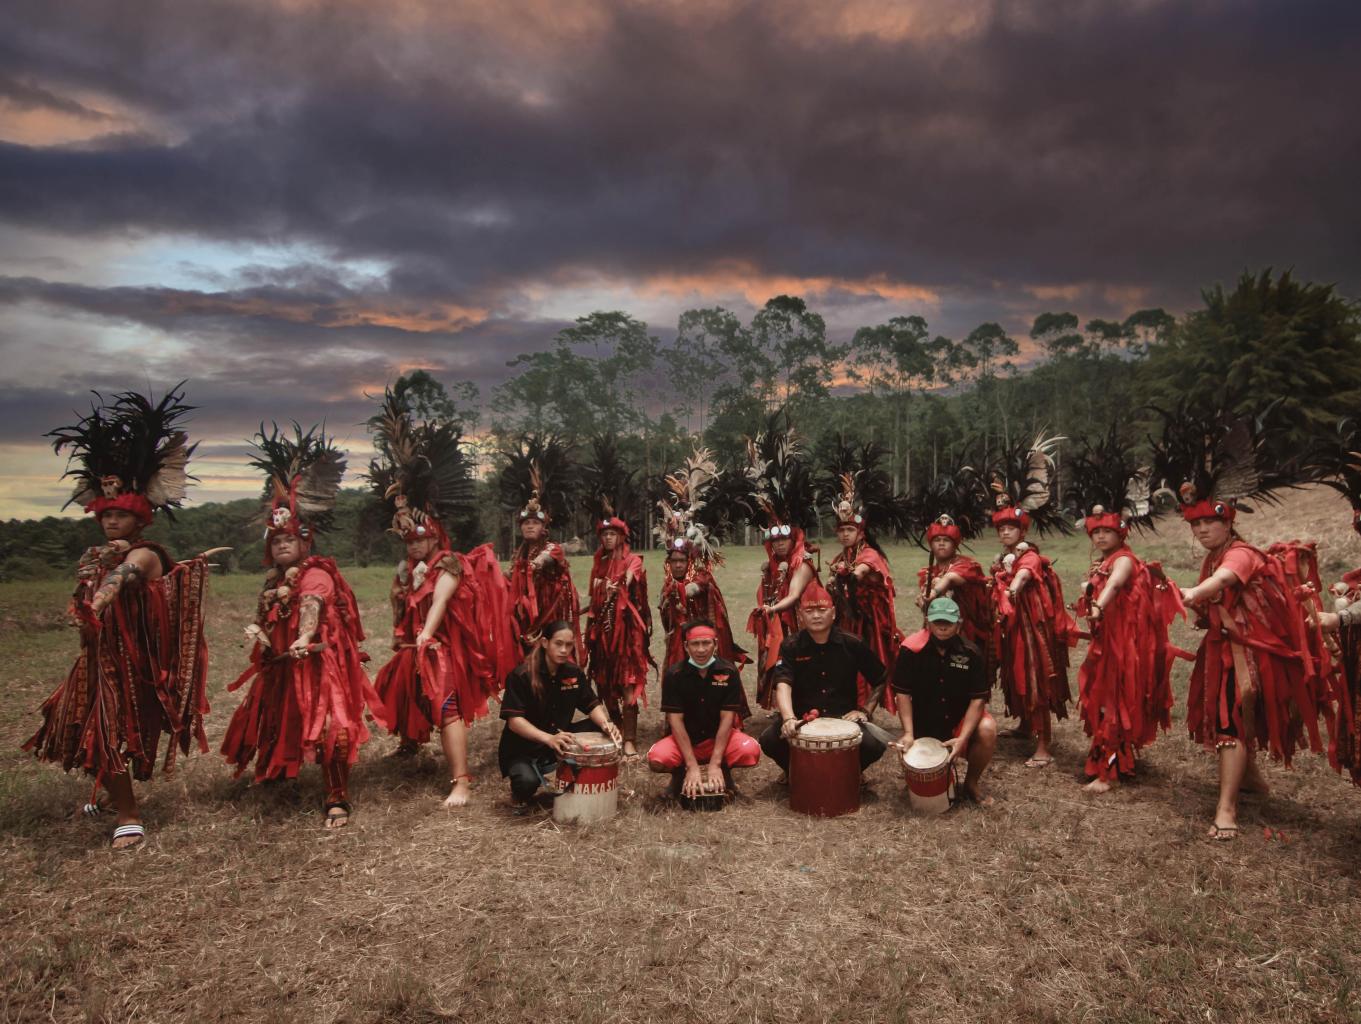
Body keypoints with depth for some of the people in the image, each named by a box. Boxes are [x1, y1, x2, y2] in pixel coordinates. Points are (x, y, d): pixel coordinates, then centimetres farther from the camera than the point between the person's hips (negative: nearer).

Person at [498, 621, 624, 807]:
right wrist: (549, 739, -40)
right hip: (522, 749, -5)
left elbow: (592, 705, 3)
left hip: (560, 739, 5)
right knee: (528, 781, -35)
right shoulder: (521, 676, -19)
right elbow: (514, 720, -25)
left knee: (604, 731, -12)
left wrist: (605, 723, -21)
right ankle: (520, 792, 4)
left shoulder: (574, 672, -2)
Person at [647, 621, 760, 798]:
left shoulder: (729, 671, -12)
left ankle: (722, 769, 5)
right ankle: (682, 771, 6)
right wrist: (692, 766, -22)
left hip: (719, 737, 0)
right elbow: (675, 720, -15)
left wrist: (714, 764, -21)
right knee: (657, 758, -30)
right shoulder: (674, 674, -13)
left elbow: (727, 718, -14)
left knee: (751, 751, -29)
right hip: (684, 738, 0)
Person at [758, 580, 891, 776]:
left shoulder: (852, 644, -2)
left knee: (875, 744, -26)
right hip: (803, 716, 0)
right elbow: (783, 684, -20)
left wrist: (865, 710, -1)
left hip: (844, 717, 0)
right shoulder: (790, 647, -5)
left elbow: (880, 681, 8)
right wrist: (789, 718, -37)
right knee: (769, 740, -26)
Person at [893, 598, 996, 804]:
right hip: (924, 725, 0)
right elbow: (902, 693, -11)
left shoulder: (971, 654, -13)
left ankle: (971, 783, -4)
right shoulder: (912, 651, -14)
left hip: (961, 718, 0)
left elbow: (978, 699, -16)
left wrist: (963, 738, -27)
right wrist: (908, 733, -21)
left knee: (987, 730, -30)